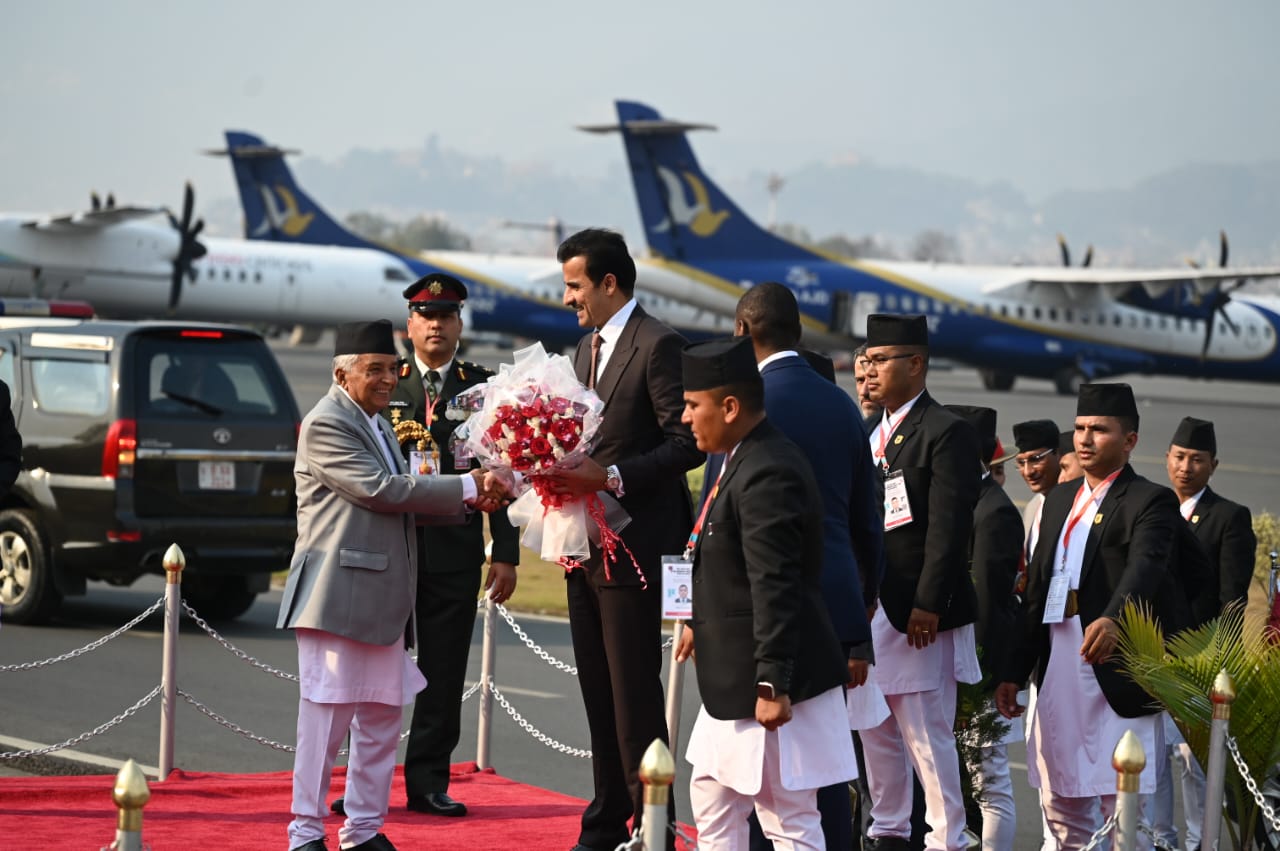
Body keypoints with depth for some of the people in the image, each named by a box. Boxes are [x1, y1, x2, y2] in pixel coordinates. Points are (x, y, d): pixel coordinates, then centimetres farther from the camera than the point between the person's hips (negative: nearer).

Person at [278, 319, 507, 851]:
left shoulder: (379, 424, 20)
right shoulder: (326, 425, -10)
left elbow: (396, 496, 18)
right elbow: (380, 490, -17)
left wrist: (468, 499, 3)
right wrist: (466, 486, -12)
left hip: (384, 598, 9)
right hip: (338, 596, -9)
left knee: (382, 717, 11)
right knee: (326, 717, -5)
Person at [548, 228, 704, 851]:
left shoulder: (658, 345, -11)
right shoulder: (587, 349, 17)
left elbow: (686, 444, -17)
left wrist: (612, 478, -23)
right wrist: (564, 471, 3)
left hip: (632, 548, -9)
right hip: (586, 548, 9)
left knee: (635, 697, -7)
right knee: (600, 696, 12)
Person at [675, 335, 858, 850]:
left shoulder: (768, 474, -22)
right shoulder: (744, 461, 10)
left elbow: (775, 589, -26)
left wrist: (772, 684, -26)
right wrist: (703, 625, 29)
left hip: (768, 684, -11)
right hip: (732, 679, 11)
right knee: (711, 799, 19)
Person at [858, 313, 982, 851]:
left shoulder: (947, 433, -9)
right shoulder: (872, 434, 17)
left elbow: (948, 526, -15)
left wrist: (927, 605, -19)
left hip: (917, 613, -8)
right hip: (868, 606, 8)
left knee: (927, 735, -7)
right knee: (875, 731, 13)